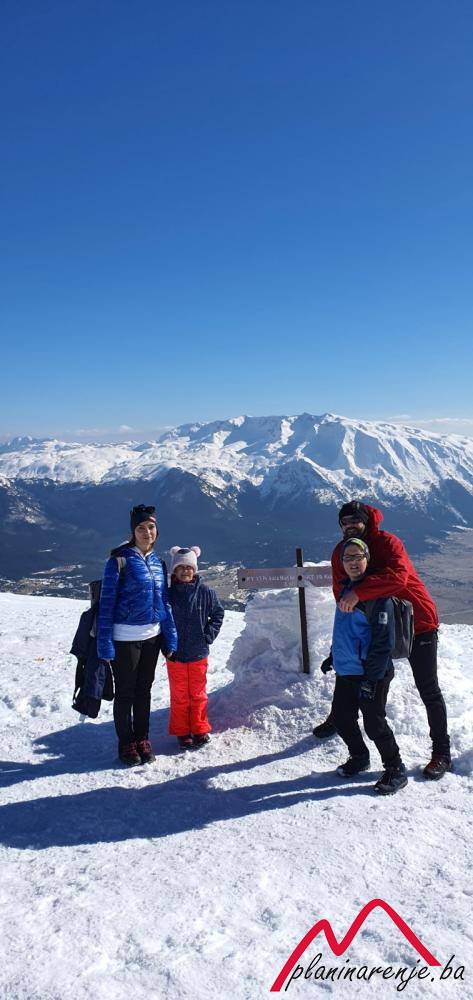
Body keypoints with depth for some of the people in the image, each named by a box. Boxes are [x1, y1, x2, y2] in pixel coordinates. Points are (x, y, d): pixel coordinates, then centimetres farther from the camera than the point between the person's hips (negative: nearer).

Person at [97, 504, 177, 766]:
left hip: (151, 636, 5)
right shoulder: (120, 560, -11)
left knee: (144, 690, 15)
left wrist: (170, 638, 7)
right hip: (125, 638, -5)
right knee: (125, 692, 7)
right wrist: (105, 642, -15)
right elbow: (107, 602, -12)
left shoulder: (158, 563, 7)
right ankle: (126, 744, 22)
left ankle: (142, 740, 28)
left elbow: (164, 601, 12)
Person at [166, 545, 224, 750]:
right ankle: (182, 732, 23)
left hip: (198, 653, 1)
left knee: (198, 694, 13)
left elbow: (218, 613, 7)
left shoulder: (205, 592, -5)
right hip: (174, 655, -1)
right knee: (179, 696, 9)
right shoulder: (167, 594, -8)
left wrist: (208, 635, -2)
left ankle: (200, 729, 28)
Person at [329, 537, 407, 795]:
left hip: (370, 673, -8)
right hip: (345, 670, 8)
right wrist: (333, 655, 26)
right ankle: (359, 757, 38)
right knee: (341, 717, 15)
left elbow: (383, 641, -18)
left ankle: (396, 771, 19)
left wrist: (372, 676, -20)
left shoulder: (378, 593, -16)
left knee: (374, 724, 0)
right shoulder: (345, 588, 9)